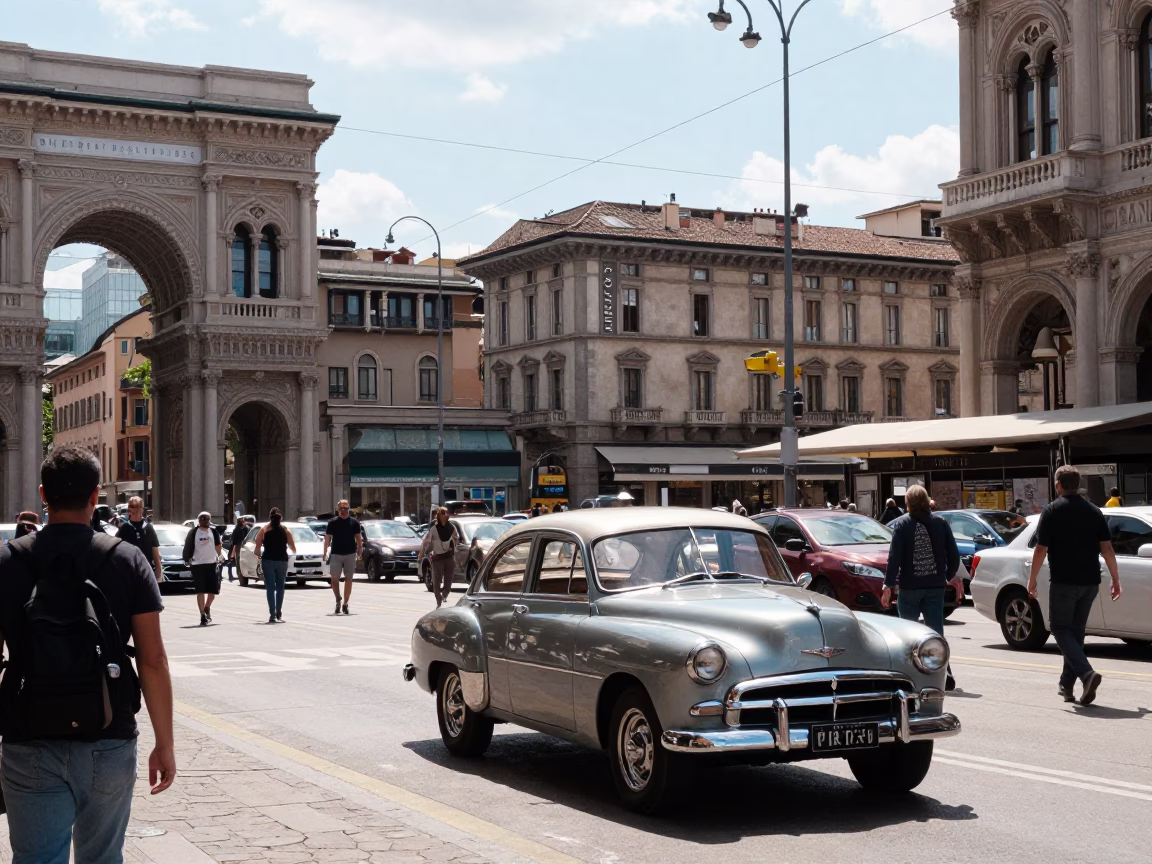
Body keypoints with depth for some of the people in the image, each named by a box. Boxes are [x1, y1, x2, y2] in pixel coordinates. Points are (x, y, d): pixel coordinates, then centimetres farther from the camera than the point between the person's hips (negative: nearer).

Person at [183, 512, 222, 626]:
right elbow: (188, 547, -2)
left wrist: (218, 557, 13)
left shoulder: (214, 531, 3)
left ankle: (207, 608, 34)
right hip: (198, 564, -3)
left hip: (212, 564, 3)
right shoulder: (194, 532, -7)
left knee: (213, 590, 7)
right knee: (200, 591, -3)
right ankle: (203, 616, 1)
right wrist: (188, 559, -6)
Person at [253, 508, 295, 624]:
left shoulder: (264, 529, 0)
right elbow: (293, 549, 1)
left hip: (268, 561, -1)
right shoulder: (286, 530, 3)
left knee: (270, 588, 0)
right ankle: (278, 613, 17)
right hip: (282, 561, 1)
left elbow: (257, 548, -5)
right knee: (280, 587, 15)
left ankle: (272, 615, -9)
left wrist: (258, 555, 15)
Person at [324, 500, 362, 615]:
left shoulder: (354, 522, 4)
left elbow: (358, 538, 9)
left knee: (348, 579, 3)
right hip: (335, 554, 0)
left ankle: (345, 604, 11)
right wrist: (325, 553, 0)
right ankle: (338, 599, 16)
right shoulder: (332, 522, 2)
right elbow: (327, 539, 5)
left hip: (350, 554, 1)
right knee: (334, 578, -4)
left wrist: (359, 552, 1)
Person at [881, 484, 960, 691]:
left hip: (909, 587, -2)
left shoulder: (902, 524, -6)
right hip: (935, 586, 2)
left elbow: (894, 557, -11)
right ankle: (945, 674, -6)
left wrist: (888, 586, -10)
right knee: (936, 631, 5)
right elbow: (954, 555, 4)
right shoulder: (940, 523, 3)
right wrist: (948, 576, 20)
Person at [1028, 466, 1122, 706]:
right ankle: (1067, 685, 19)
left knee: (1060, 628, 2)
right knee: (1076, 631, 15)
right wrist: (1115, 579, 10)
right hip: (1090, 582, 5)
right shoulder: (1094, 511, 7)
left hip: (1063, 581, -5)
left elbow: (1041, 549, -8)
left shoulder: (1052, 511, -6)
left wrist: (1032, 579, 1)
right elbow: (1107, 548, 3)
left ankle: (1086, 673, -20)